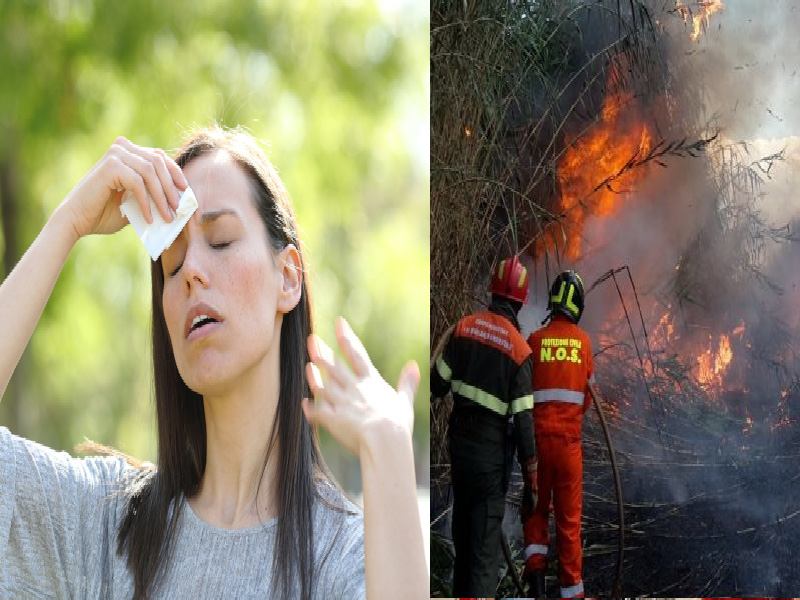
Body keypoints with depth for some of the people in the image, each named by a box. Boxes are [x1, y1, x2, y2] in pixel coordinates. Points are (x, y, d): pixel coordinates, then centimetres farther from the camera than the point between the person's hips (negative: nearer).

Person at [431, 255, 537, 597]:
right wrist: (530, 472, -7)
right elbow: (523, 417, -13)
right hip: (492, 452, -5)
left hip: (459, 441, 5)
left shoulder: (465, 327, -3)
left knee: (462, 532, 20)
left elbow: (438, 383, 4)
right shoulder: (520, 350, -13)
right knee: (486, 543, -3)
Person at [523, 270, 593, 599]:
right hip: (570, 438, 0)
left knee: (537, 508, 15)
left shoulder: (535, 340, -3)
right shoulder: (583, 340, 1)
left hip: (538, 435, 0)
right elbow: (588, 393, 9)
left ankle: (535, 566, -4)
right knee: (569, 517, 7)